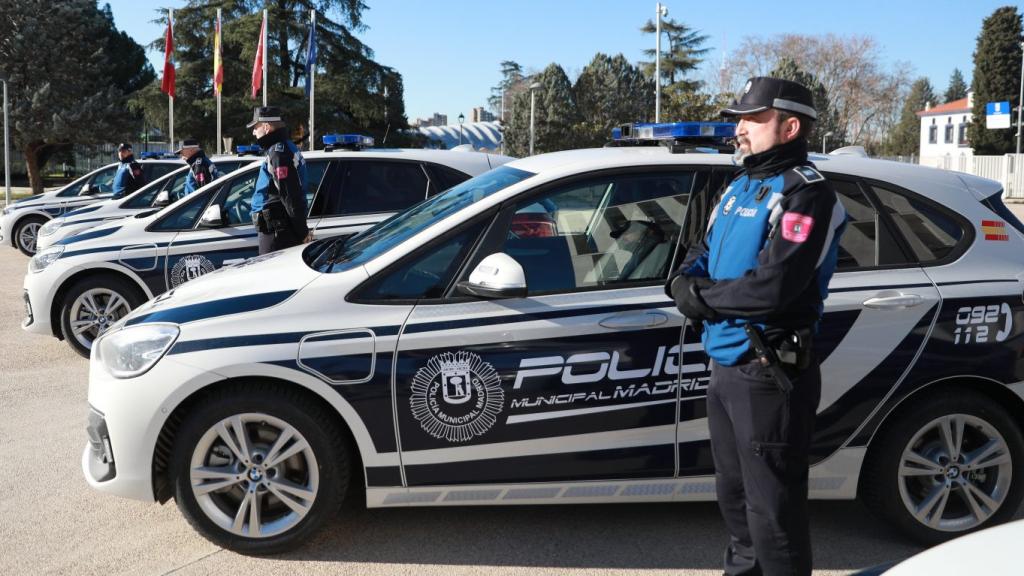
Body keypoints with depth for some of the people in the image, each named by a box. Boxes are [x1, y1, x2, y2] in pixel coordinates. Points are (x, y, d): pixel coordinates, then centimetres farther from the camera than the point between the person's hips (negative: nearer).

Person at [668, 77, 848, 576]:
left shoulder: (806, 194, -16)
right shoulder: (740, 187, 14)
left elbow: (772, 288, -26)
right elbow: (701, 253, 18)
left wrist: (698, 295, -13)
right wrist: (685, 282, -5)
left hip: (768, 375, -9)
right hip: (725, 365, 9)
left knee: (771, 508, 1)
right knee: (734, 494, 23)